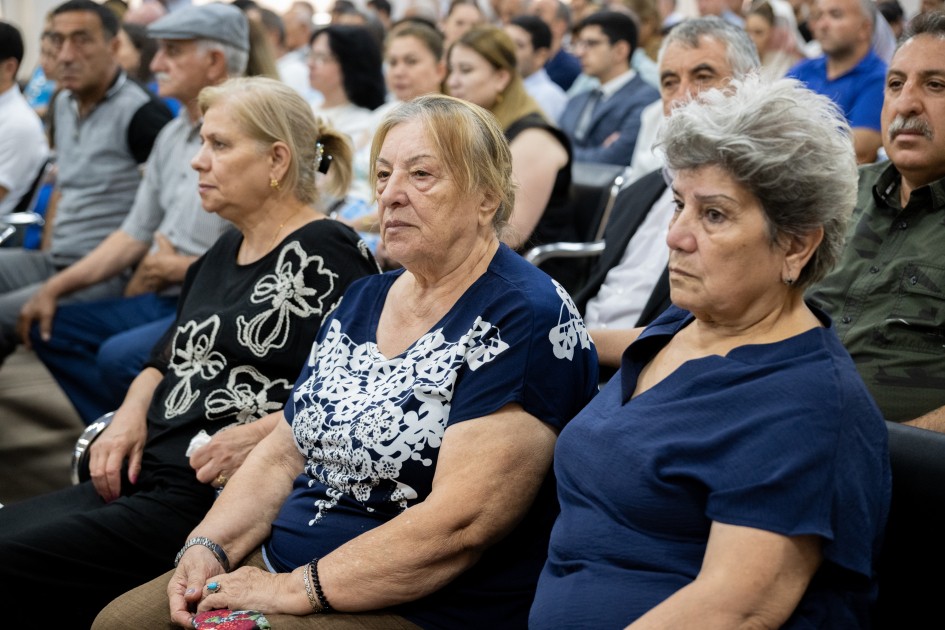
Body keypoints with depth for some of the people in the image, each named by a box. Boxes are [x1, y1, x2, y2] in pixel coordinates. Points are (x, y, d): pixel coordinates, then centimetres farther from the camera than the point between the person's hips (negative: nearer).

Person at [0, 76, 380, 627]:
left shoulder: (326, 254, -7)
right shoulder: (225, 252, 20)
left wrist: (260, 435, -20)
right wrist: (131, 414, 8)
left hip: (223, 499, -9)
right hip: (146, 475, 9)